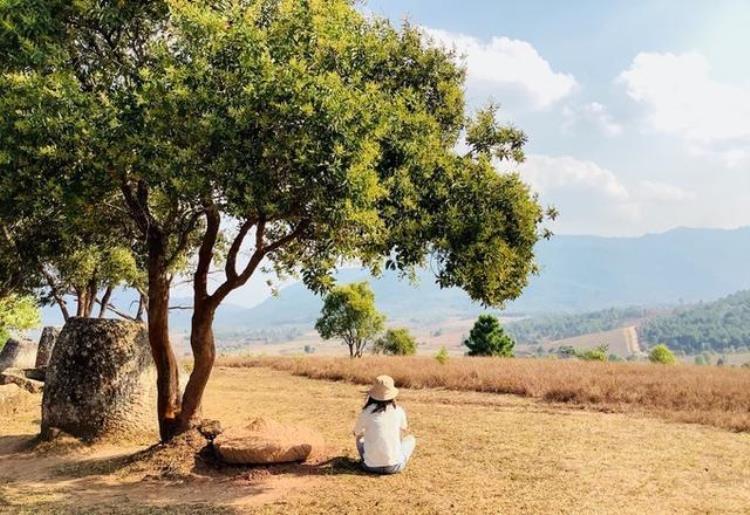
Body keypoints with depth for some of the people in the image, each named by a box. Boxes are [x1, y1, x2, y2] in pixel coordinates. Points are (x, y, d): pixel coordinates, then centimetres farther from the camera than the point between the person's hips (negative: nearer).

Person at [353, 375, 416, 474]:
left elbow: (356, 432, 12)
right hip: (394, 466, 0)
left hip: (372, 466, 0)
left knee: (360, 438, 29)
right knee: (411, 439, 27)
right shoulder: (399, 411, -4)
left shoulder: (367, 412, -8)